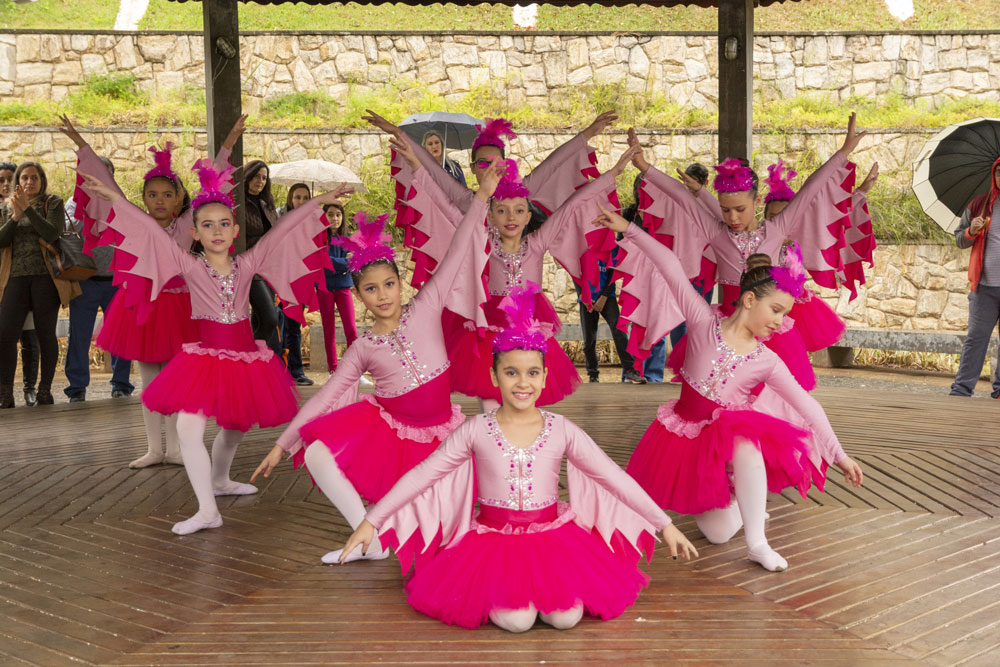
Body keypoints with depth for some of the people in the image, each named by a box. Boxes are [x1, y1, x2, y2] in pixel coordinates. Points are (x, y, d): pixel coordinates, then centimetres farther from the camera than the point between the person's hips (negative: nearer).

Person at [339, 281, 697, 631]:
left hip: (552, 536, 1)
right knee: (516, 620, -24)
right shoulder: (476, 430, -5)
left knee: (567, 616, -21)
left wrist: (665, 525, -2)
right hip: (494, 538, -1)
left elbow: (615, 477, -1)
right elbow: (421, 475, -2)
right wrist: (370, 521, -4)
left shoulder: (561, 430, -3)